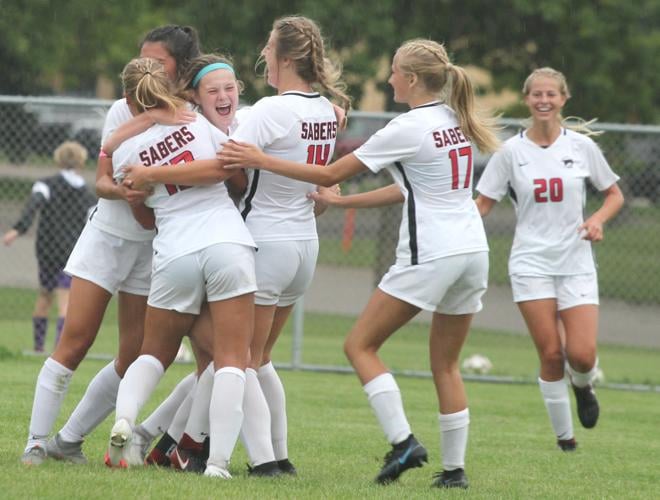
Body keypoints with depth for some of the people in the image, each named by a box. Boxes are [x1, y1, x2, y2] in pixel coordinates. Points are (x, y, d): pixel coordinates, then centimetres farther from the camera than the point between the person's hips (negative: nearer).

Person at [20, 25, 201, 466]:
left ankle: (70, 440, 12)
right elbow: (101, 179, -6)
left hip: (155, 247, 1)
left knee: (135, 357, -2)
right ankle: (36, 441, -4)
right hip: (108, 235, -1)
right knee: (75, 341, -9)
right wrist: (119, 190, -29)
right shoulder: (125, 111, -4)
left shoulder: (196, 120, -6)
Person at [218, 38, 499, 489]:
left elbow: (330, 174, -7)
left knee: (361, 345, 2)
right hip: (473, 250, 8)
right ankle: (455, 467, 10)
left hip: (430, 255, -8)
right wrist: (344, 202, 21)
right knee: (446, 364, 14)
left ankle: (403, 441, -9)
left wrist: (260, 160, -2)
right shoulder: (455, 122, 12)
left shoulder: (408, 129, -11)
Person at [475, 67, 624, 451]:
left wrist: (598, 219, -9)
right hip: (532, 263, 0)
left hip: (576, 261, 0)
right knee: (551, 354, -7)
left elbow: (615, 195, 11)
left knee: (581, 355, -12)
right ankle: (564, 436, 9)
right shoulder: (512, 151, 1)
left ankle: (583, 386, 25)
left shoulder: (581, 145, 2)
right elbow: (483, 204, 5)